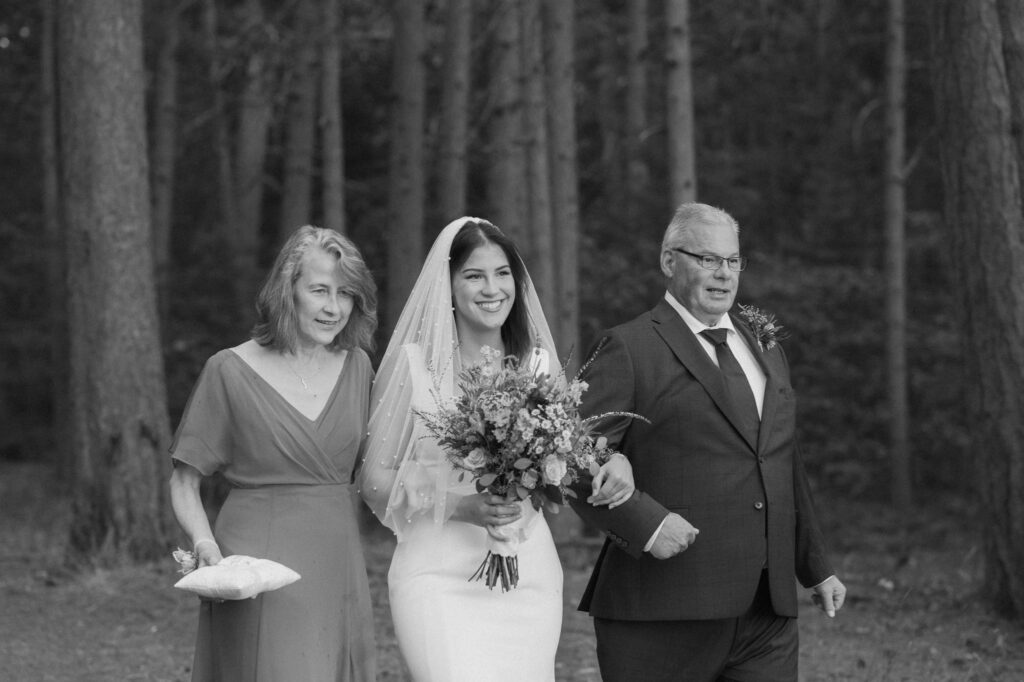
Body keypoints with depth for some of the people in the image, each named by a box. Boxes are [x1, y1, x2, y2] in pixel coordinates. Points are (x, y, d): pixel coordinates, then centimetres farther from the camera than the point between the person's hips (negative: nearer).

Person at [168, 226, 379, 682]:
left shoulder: (356, 366, 8)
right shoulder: (231, 371, -5)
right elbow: (184, 482, 0)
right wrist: (204, 540, -17)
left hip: (339, 570, 4)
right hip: (259, 572, -4)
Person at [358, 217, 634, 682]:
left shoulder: (538, 363, 8)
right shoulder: (415, 363, -2)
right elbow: (374, 479, 0)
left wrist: (613, 464, -4)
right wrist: (459, 506, -15)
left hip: (529, 573, 4)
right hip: (441, 574, -4)